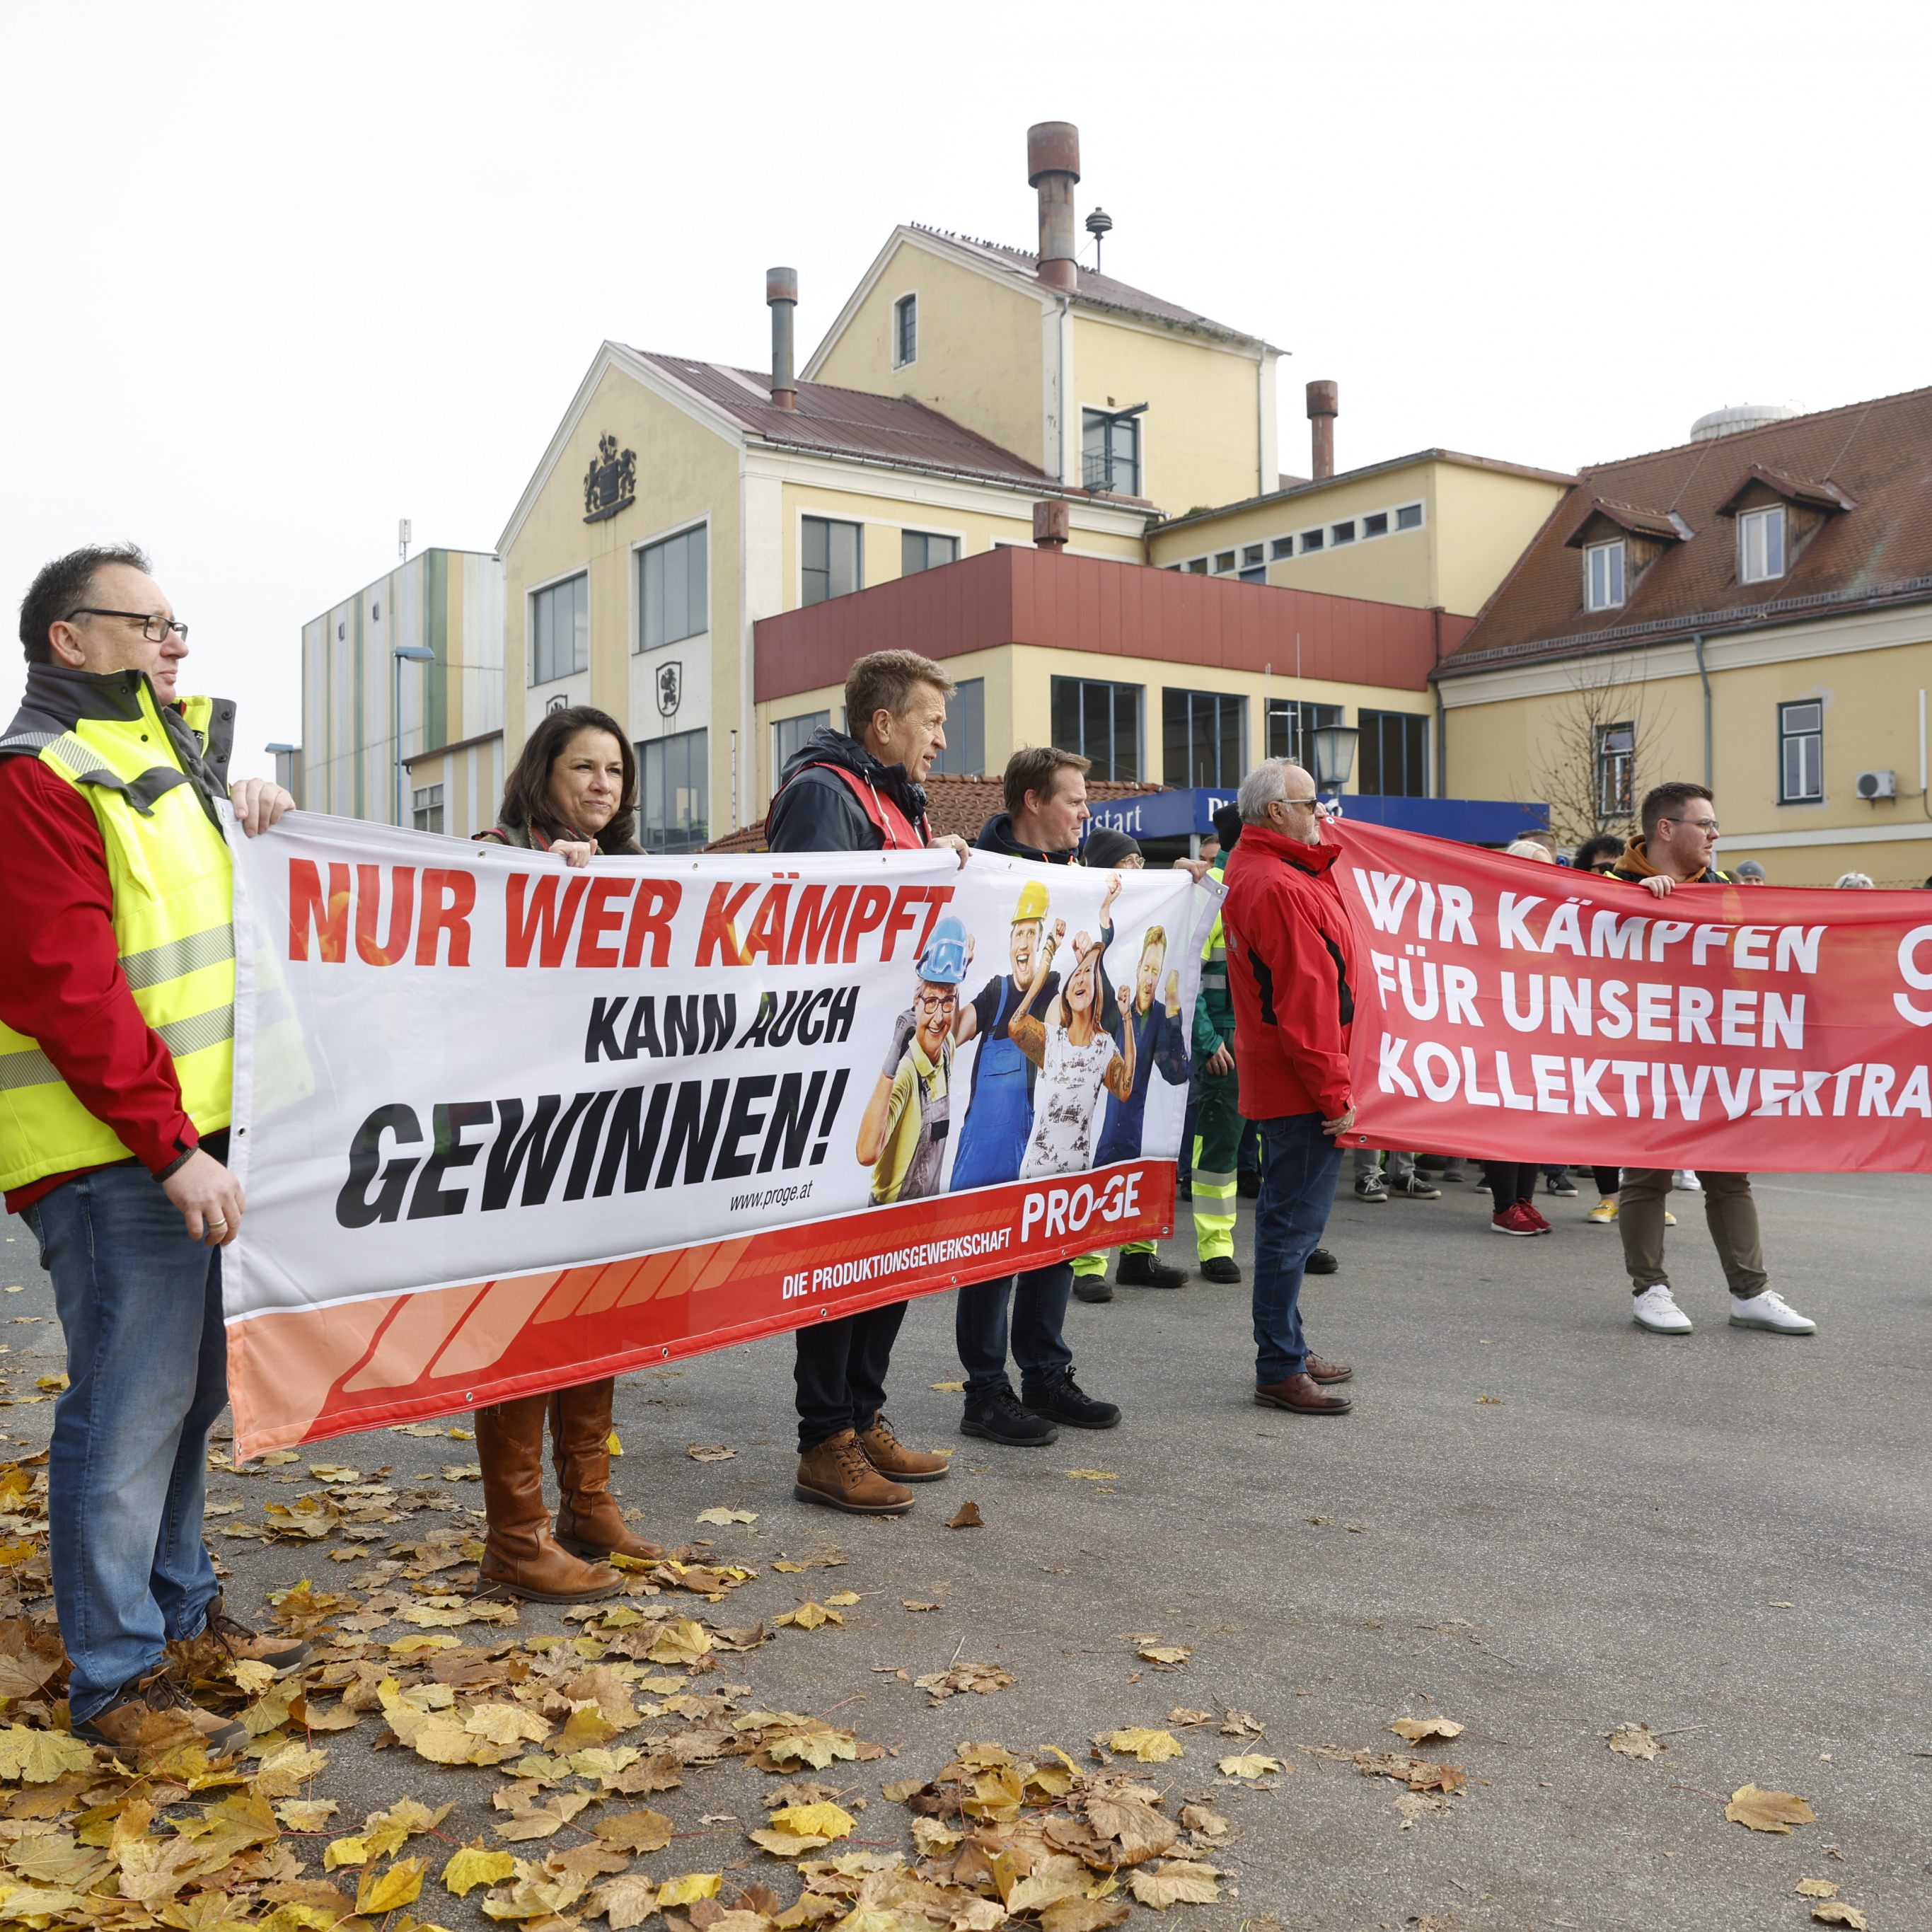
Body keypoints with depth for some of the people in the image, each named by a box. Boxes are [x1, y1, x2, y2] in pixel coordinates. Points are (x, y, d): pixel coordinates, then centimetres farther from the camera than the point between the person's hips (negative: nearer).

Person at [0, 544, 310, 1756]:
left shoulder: (165, 756, 18)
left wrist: (247, 810, 14)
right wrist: (169, 1146, -22)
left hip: (189, 1139, 10)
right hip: (111, 1155, -10)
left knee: (190, 1393, 18)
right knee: (131, 1410, -3)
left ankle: (182, 1611, 33)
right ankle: (115, 1680, 10)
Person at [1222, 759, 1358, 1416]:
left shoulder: (1252, 876, 16)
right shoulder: (1280, 888, -19)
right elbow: (1304, 999, -22)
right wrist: (1332, 1092, -20)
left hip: (1279, 1083, 11)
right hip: (1301, 1086, -11)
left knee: (1289, 1219, 18)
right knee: (1294, 1223, -5)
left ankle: (1287, 1352, 29)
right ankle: (1280, 1369, 1)